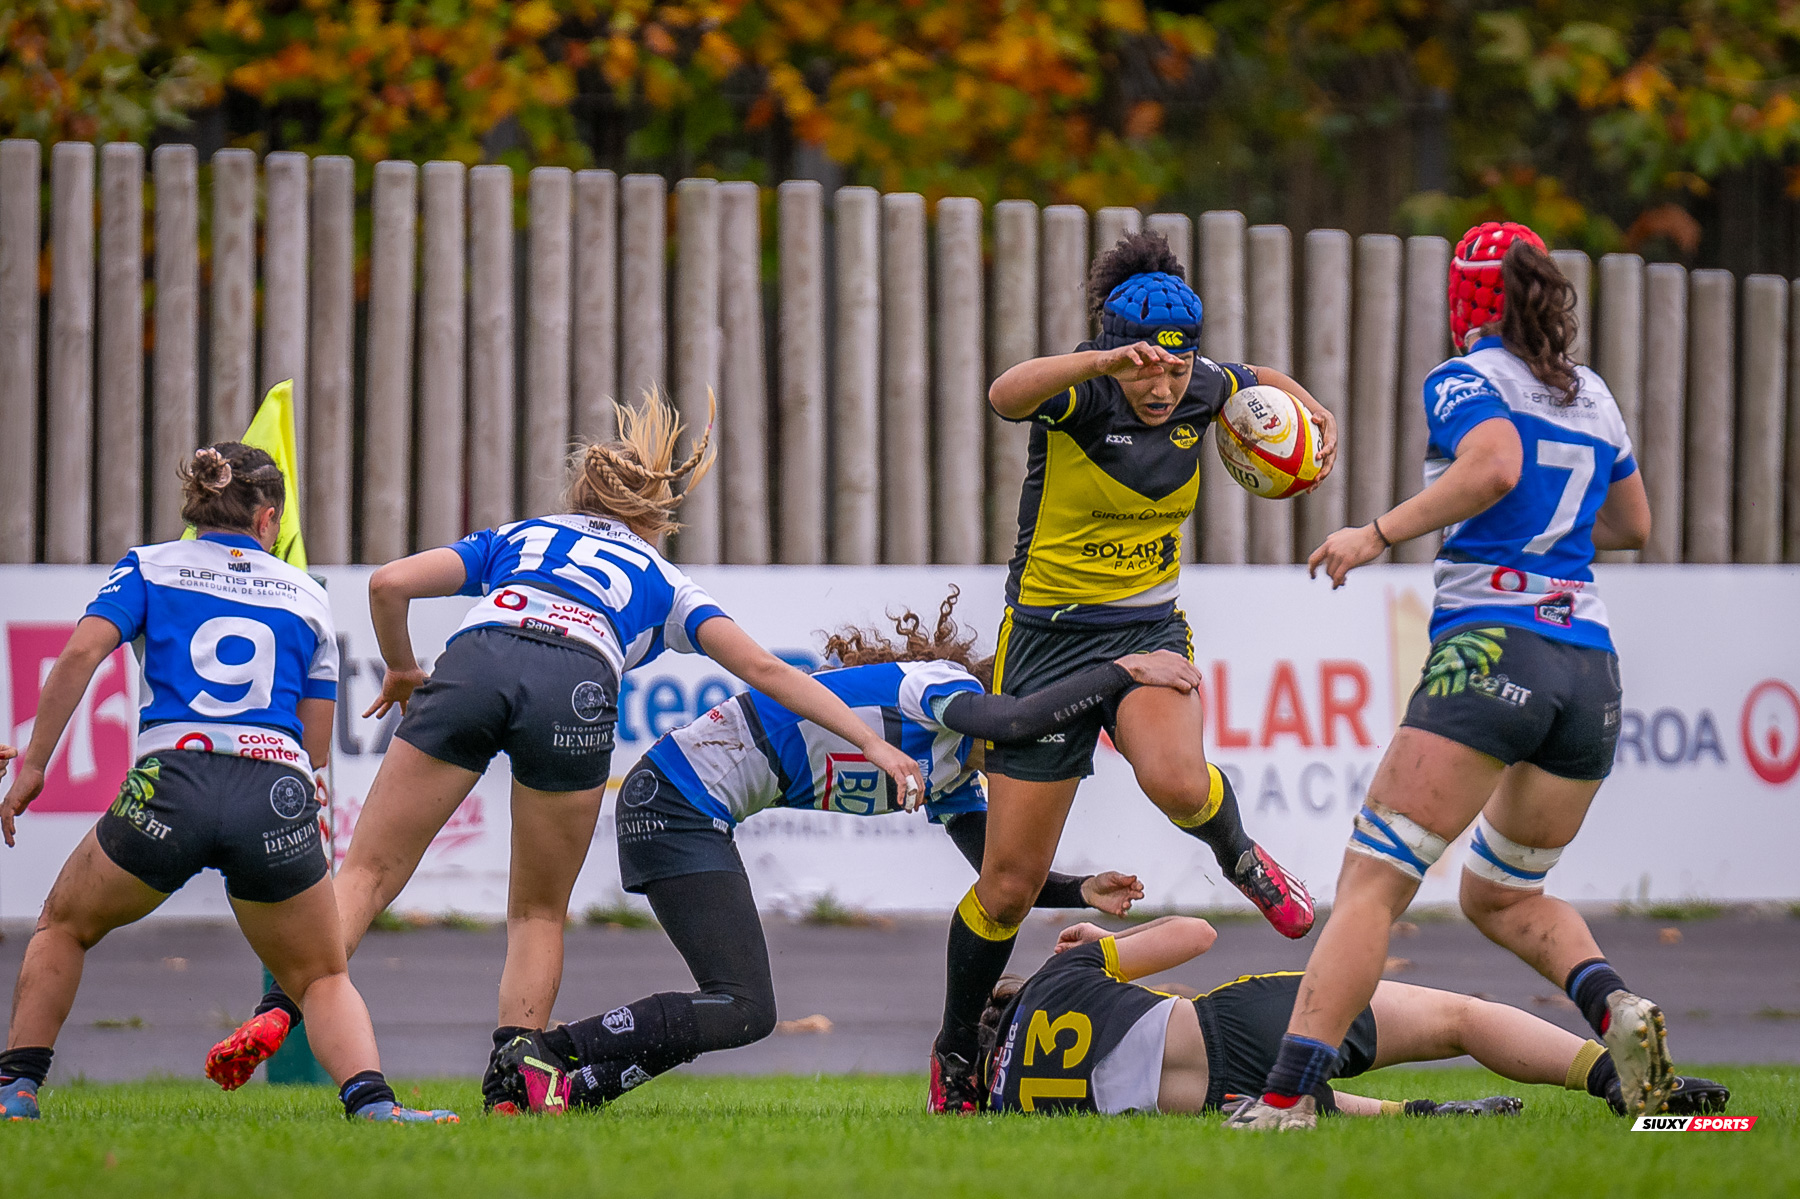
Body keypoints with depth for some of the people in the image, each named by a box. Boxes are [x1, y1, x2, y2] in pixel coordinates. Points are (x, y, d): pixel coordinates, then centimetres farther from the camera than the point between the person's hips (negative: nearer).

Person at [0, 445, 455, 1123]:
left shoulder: (148, 568, 16)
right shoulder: (306, 595, 21)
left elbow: (81, 652, -2)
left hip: (170, 784, -1)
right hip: (280, 798, 1)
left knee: (64, 927, 25)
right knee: (323, 979, 16)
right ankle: (369, 1099, -11)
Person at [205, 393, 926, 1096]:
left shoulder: (516, 538, 36)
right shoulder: (663, 584, 33)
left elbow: (389, 584, 23)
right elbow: (764, 671, 24)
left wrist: (402, 671, 39)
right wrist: (873, 745, 24)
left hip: (475, 664, 0)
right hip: (575, 690, 0)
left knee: (367, 874, 4)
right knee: (539, 913, 17)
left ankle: (276, 1014, -16)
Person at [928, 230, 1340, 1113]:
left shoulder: (1200, 391, -4)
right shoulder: (1080, 394, -19)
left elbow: (1265, 382, 20)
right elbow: (1006, 395, -43)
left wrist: (1317, 418, 0)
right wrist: (1106, 361, -58)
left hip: (1148, 632, 2)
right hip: (1047, 636, -2)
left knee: (1176, 782, -33)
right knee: (1009, 886, 1)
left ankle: (1237, 854, 2)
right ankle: (955, 1055, 25)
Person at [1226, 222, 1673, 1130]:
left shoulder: (1465, 382, 1)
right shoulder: (1593, 397, 19)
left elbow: (1495, 466, -21)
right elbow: (1633, 523, 32)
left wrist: (1380, 533, -16)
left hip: (1488, 650, -6)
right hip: (1591, 670, 6)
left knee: (1371, 883, -8)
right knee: (1502, 895, 22)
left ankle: (1286, 1097, -18)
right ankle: (1613, 1006, -6)